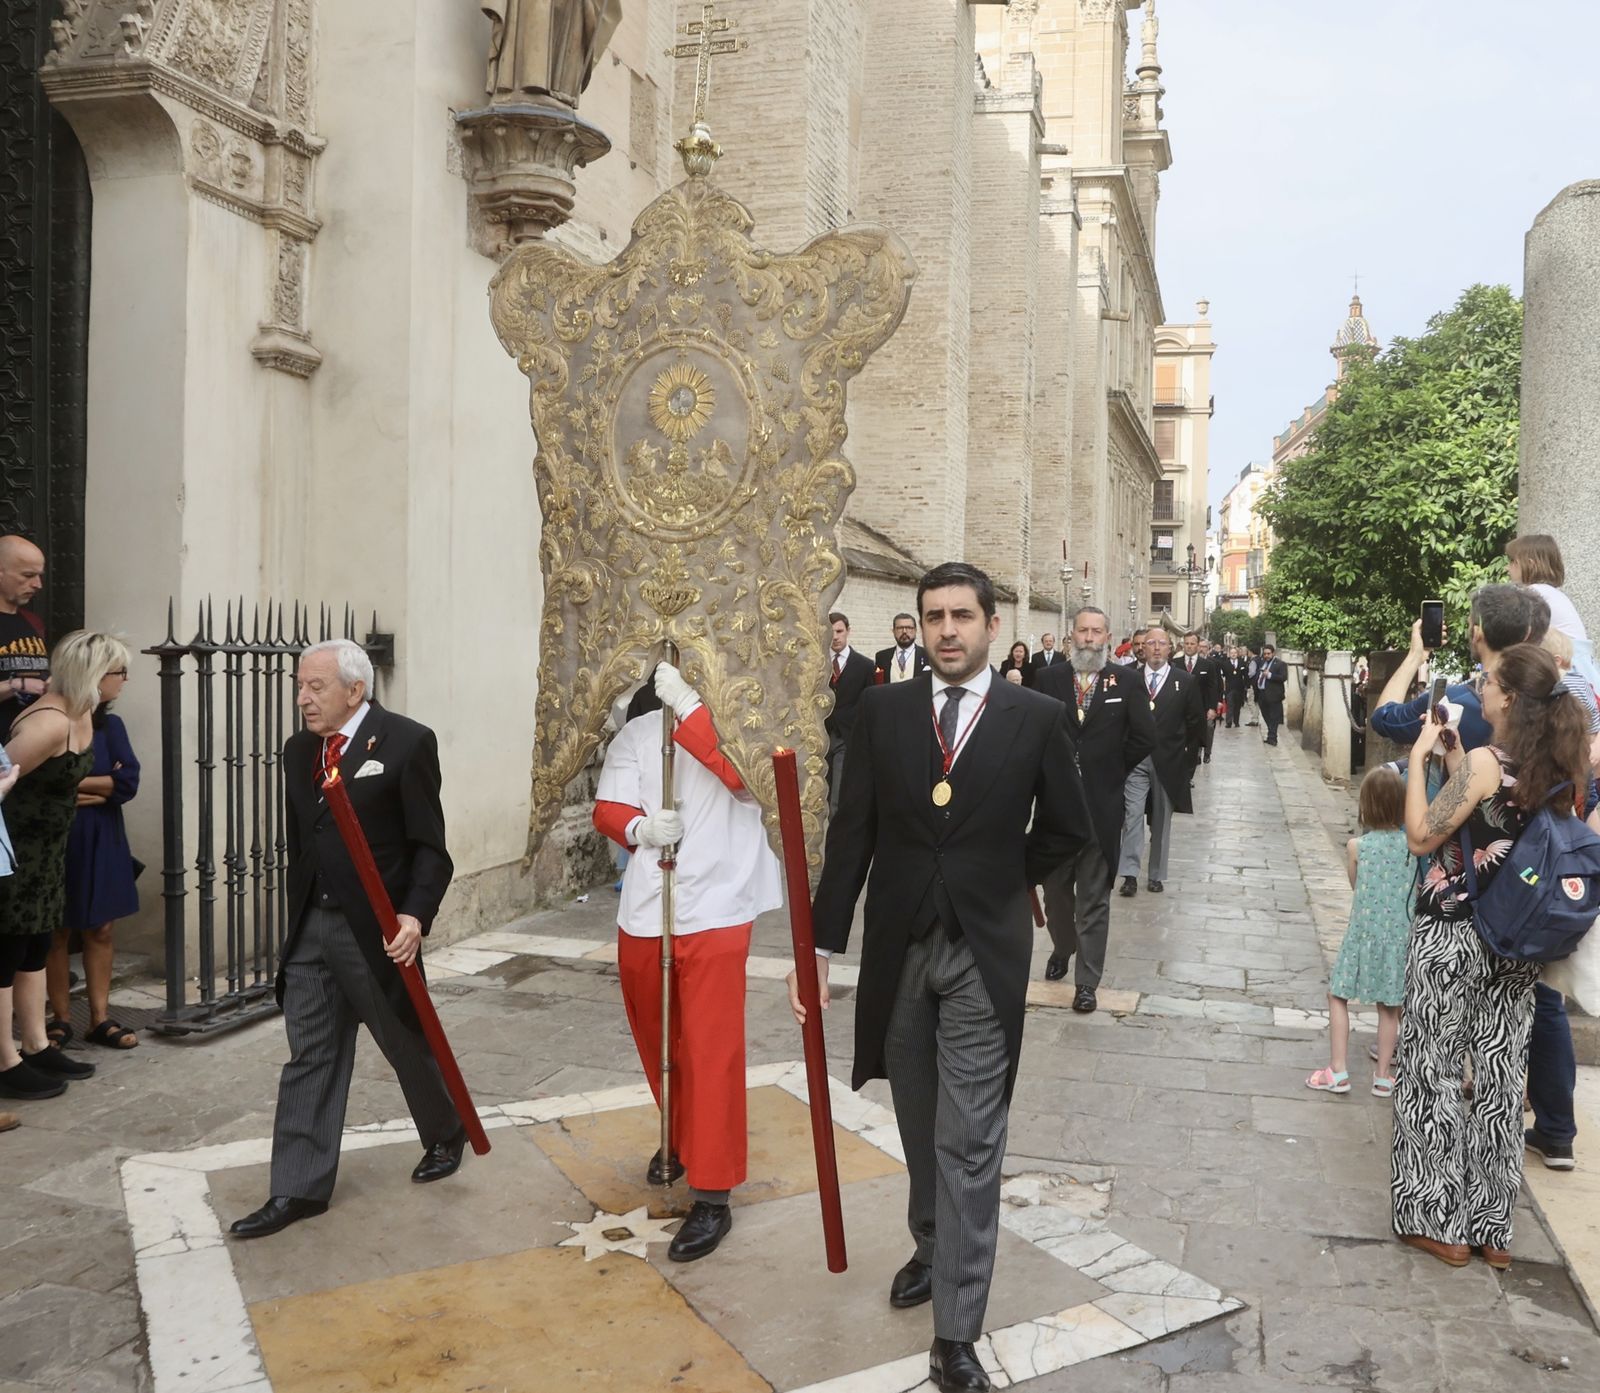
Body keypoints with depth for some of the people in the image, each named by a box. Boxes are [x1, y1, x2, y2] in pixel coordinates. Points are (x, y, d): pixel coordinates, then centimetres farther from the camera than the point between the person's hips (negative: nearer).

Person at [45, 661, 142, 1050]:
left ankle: (100, 1018, 15)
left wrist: (71, 784, -14)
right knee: (59, 932, 7)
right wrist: (101, 786, -15)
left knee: (100, 931, 8)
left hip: (103, 840, 5)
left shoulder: (111, 725, 3)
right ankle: (60, 1018, 18)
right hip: (60, 840, -5)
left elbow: (129, 782, -8)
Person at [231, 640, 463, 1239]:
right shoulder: (299, 749, 8)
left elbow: (429, 846, -12)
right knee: (309, 1057, 8)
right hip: (311, 925, 6)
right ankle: (299, 1190, 18)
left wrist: (415, 916, -22)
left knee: (407, 1043, 12)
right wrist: (299, 916, 15)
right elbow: (298, 842, 15)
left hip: (377, 926, -5)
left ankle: (446, 1135, 37)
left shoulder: (407, 742, -12)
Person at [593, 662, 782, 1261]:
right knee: (655, 1038, 20)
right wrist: (640, 827, -19)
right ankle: (683, 1138, 44)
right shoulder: (636, 733, 8)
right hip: (643, 912, 6)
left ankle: (711, 1195, 4)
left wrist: (689, 704, -25)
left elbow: (744, 772, -25)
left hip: (714, 911, -5)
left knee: (712, 1050, -6)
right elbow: (606, 807, 3)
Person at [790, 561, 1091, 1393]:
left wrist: (998, 885, 7)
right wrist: (822, 946, -3)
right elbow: (852, 832, -1)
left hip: (983, 956, -2)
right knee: (921, 1128, 19)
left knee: (969, 1145, 0)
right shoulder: (883, 710, -1)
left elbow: (1068, 829, 7)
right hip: (897, 949, 3)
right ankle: (932, 1245, 43)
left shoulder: (1036, 718, -5)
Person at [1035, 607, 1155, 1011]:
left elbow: (1145, 738, -2)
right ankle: (1062, 949, 41)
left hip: (1101, 806, -2)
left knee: (1094, 900, 5)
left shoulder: (1126, 681, -3)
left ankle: (1087, 981, 13)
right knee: (1055, 889, 17)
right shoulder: (1050, 678, 1)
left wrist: (1112, 769, 2)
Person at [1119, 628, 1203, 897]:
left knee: (1161, 821, 9)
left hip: (1168, 762, 1)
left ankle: (1156, 875, 19)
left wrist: (1189, 760, 1)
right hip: (1135, 760, 0)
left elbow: (1196, 723, 4)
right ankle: (1130, 874, -2)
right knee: (1132, 815, -6)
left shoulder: (1186, 682, 2)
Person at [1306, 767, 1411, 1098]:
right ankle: (1383, 1077, 20)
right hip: (1400, 934, 2)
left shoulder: (1356, 846, -12)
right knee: (1389, 1005, 13)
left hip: (1364, 933, -2)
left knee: (1338, 996, 12)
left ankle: (1337, 1072, 10)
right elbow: (1417, 888, 6)